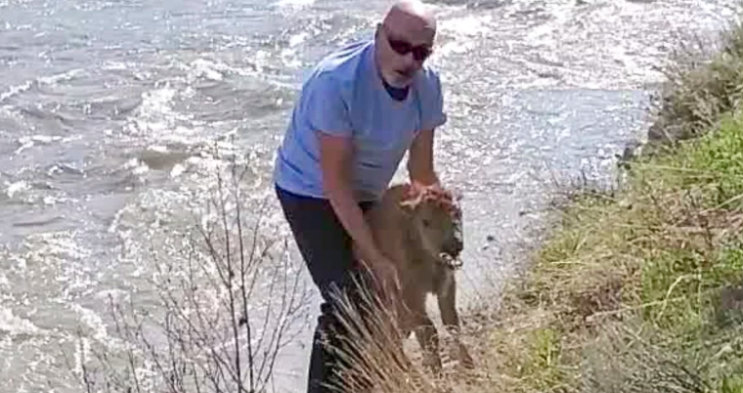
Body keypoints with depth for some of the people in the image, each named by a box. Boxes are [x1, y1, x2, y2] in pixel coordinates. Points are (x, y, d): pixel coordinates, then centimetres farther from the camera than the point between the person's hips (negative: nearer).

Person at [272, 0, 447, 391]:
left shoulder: (427, 85, -15)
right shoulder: (336, 81, -34)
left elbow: (422, 171, -4)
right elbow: (334, 180, -30)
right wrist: (374, 258, -28)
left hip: (364, 194, 7)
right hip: (311, 192, -6)